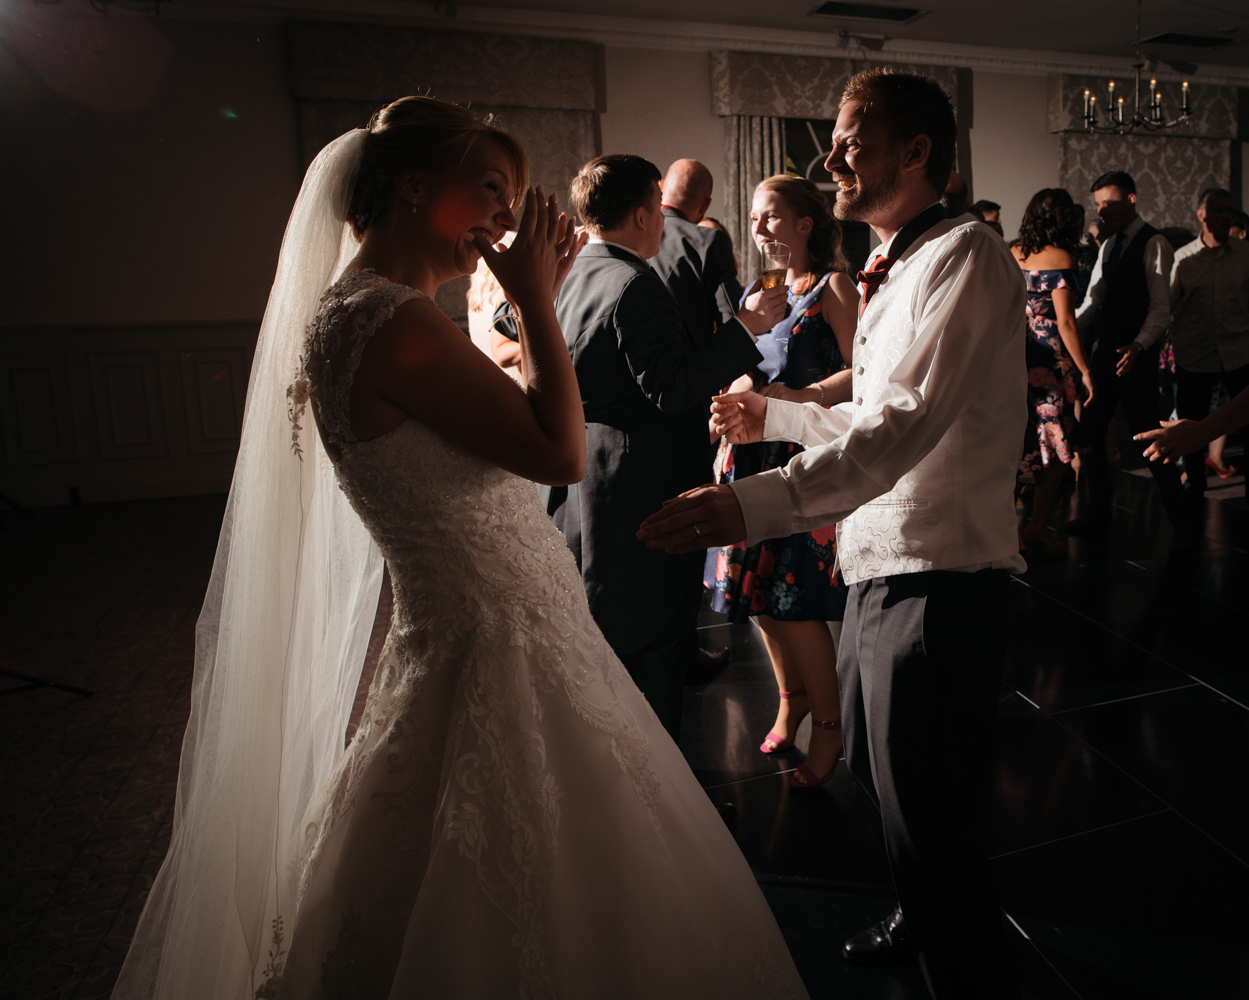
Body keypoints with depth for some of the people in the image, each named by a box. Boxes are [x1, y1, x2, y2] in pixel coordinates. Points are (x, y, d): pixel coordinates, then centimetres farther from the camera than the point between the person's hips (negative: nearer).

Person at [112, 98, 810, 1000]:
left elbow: (521, 422, 13)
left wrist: (540, 299, 11)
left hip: (485, 637, 10)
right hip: (499, 651, -10)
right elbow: (561, 454, -20)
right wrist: (536, 301, -10)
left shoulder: (364, 310, 9)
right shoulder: (388, 319, -21)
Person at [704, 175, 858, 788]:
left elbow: (859, 370, -12)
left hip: (807, 455, -7)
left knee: (796, 599, -7)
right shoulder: (757, 289, 17)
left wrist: (799, 398, -22)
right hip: (754, 454, 7)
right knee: (760, 589, 10)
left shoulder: (832, 286, -4)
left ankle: (827, 727, 11)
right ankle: (791, 698, 31)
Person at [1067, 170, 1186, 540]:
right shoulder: (1108, 244, 16)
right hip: (1103, 348, 8)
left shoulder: (1153, 244, -8)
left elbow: (1161, 307, -14)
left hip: (1136, 353, -7)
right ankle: (1097, 511, 21)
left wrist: (1138, 346, -29)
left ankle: (1180, 519, 7)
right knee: (1088, 430, 8)